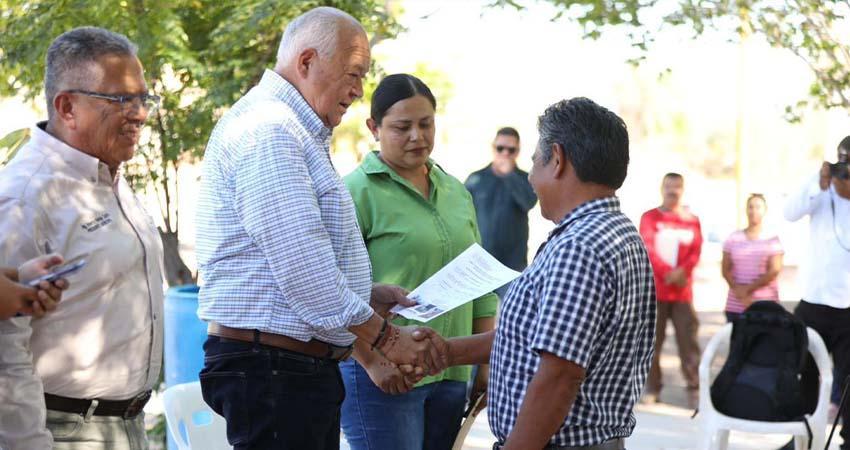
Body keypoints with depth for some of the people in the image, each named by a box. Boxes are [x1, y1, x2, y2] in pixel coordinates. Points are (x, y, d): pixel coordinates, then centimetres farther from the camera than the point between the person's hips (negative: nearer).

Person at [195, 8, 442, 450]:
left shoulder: (295, 132, 20)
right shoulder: (268, 131, -16)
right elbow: (300, 263, -21)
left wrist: (368, 293, 16)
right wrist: (383, 336, -13)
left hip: (306, 367, 11)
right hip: (273, 371, -10)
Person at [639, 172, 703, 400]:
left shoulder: (692, 220, 10)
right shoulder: (649, 218, 3)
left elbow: (696, 251, 2)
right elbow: (649, 250, -6)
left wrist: (681, 271, -17)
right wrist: (668, 273, -17)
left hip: (683, 290, 2)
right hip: (655, 289, -2)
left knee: (688, 337, -3)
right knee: (652, 340, 0)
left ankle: (695, 385, 3)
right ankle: (652, 388, 5)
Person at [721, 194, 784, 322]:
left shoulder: (772, 239, 2)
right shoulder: (733, 238, 8)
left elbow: (775, 270, -6)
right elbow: (725, 269, 6)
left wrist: (748, 289, -9)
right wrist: (739, 291, -9)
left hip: (765, 306, -2)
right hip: (735, 306, 2)